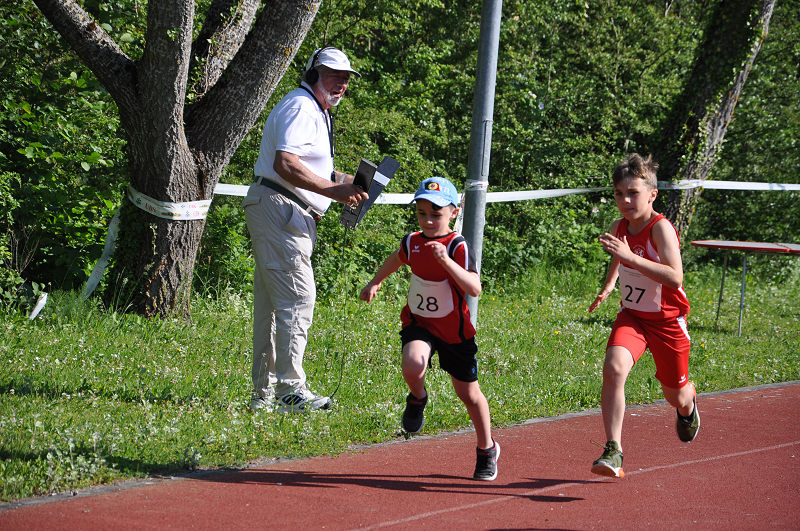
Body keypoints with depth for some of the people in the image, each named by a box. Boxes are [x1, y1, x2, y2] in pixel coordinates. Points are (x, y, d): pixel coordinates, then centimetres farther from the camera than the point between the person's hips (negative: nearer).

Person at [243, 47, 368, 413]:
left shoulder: (317, 113, 24)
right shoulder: (301, 108, -12)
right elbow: (285, 165, -25)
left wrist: (350, 182, 14)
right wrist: (333, 190, -27)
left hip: (293, 218, 11)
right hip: (279, 210, -11)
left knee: (271, 304, 11)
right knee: (297, 298, -14)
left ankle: (264, 393, 13)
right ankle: (290, 389, -15)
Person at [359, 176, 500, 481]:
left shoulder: (458, 247, -20)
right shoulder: (412, 243, -4)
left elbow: (474, 289, -34)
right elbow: (396, 260, 21)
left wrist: (446, 260, -44)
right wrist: (375, 283, 32)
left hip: (455, 331, -2)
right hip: (418, 322, 2)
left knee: (469, 394, 10)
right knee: (413, 366, -31)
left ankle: (487, 449, 34)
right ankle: (417, 398, 5)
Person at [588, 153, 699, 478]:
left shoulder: (661, 229, -24)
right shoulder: (619, 228, -5)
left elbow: (674, 277, -41)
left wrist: (631, 257, -46)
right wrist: (609, 285, 15)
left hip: (667, 320, -4)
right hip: (632, 315, 4)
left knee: (676, 396, 14)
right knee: (614, 367, -27)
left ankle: (689, 405, 55)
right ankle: (613, 452, -27)